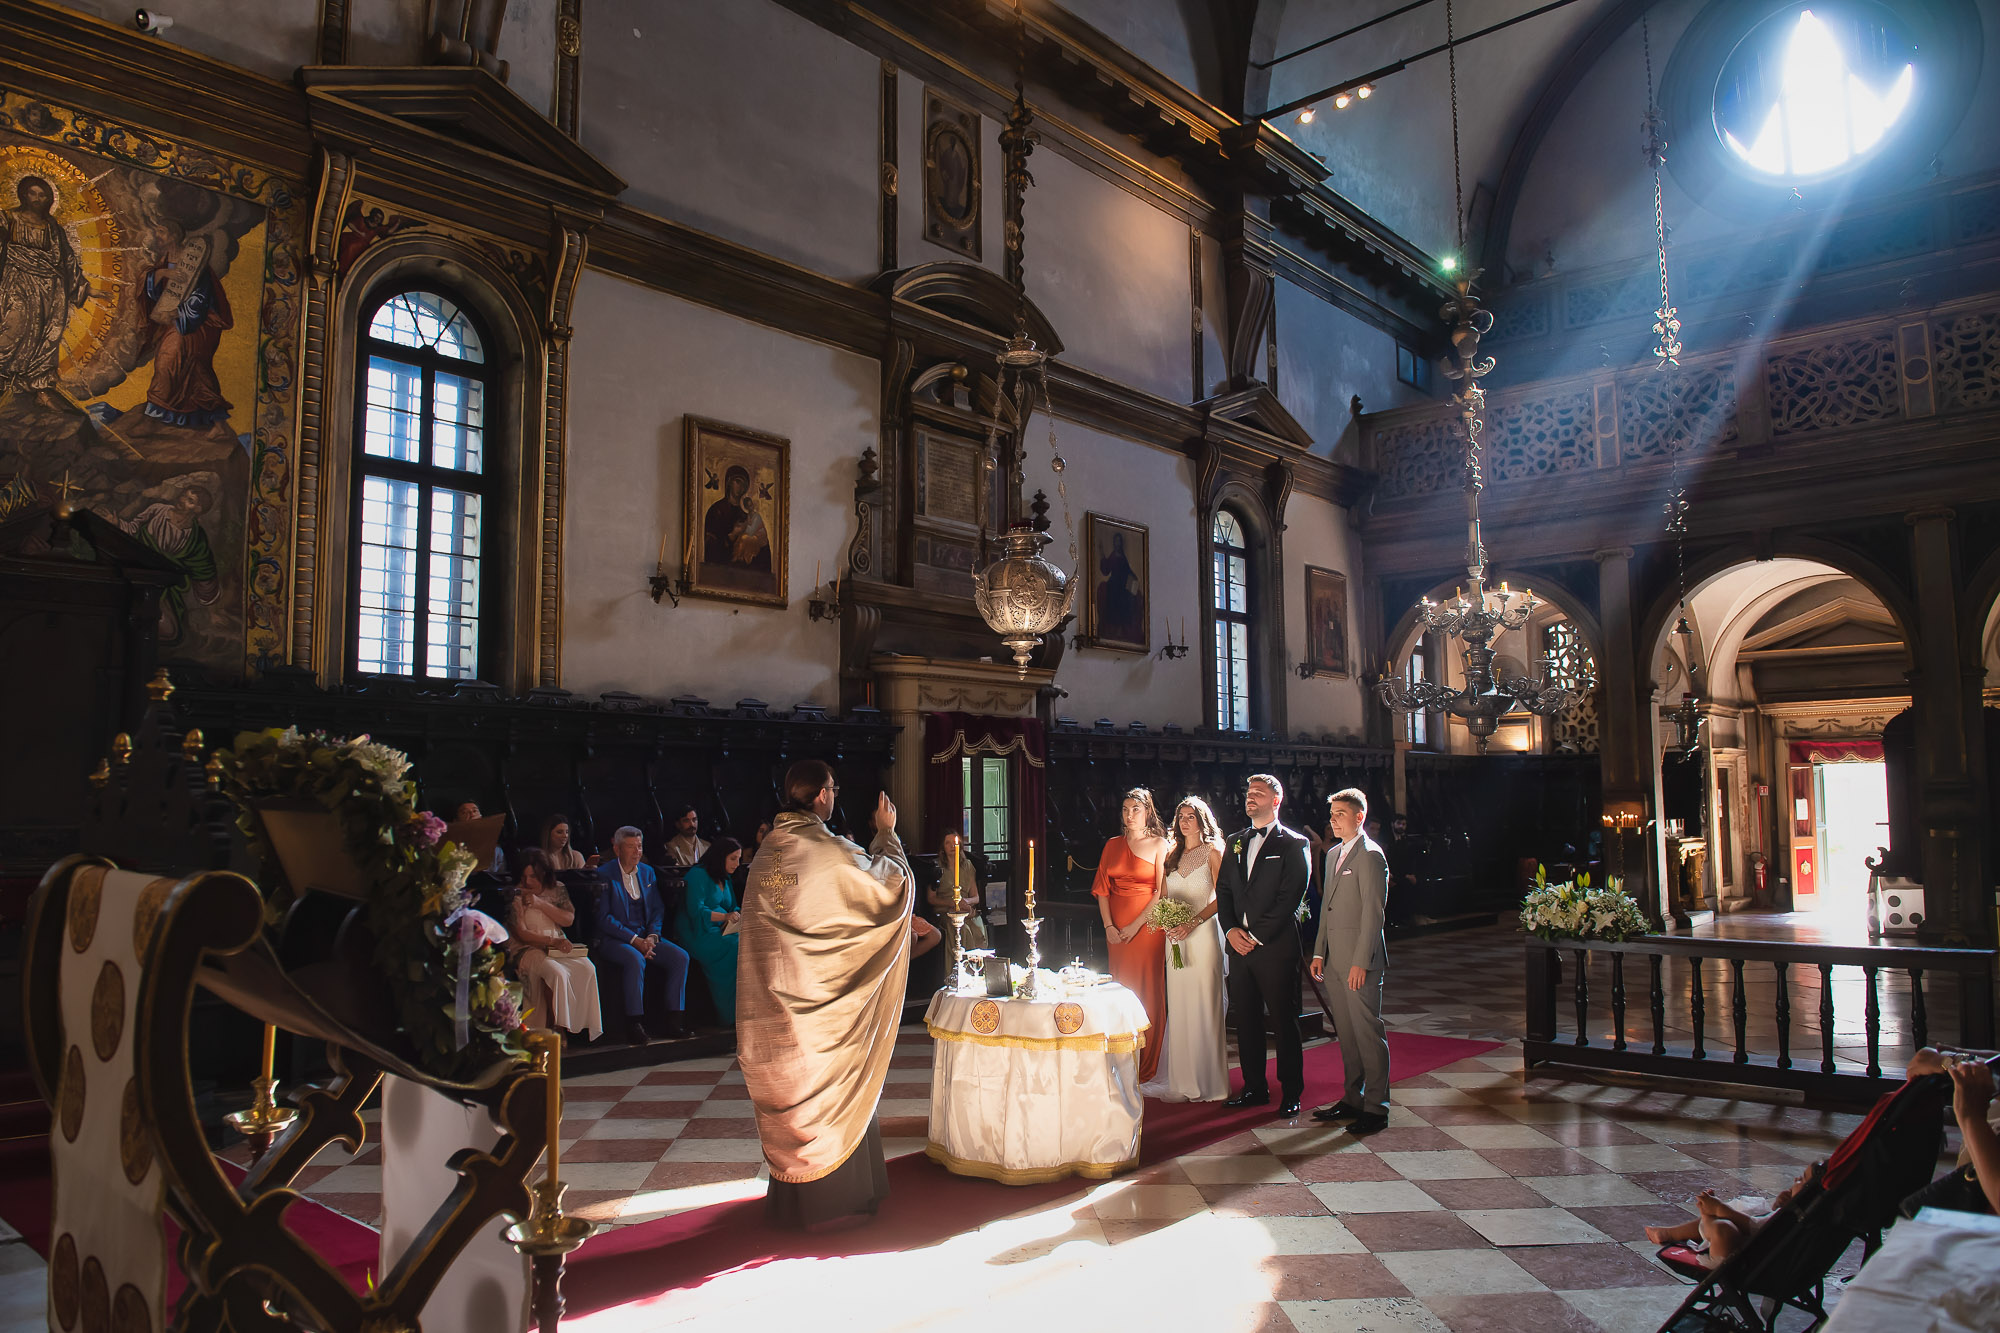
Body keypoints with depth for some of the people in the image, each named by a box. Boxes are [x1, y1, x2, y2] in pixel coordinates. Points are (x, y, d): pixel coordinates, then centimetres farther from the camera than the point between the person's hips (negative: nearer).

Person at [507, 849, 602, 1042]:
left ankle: (582, 1026, -21)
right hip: (527, 949, -4)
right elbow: (521, 934, -8)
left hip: (559, 946, 4)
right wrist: (552, 941, -20)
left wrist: (541, 904, -10)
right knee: (557, 973, -36)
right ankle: (557, 1028, -25)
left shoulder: (556, 891, 12)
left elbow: (569, 919, 0)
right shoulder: (515, 895, 0)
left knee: (588, 969, -26)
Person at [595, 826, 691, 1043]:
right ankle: (634, 1024, -28)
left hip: (646, 937, 6)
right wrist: (634, 940, -18)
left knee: (681, 956, -16)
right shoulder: (604, 875, -4)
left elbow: (658, 910, 14)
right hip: (614, 939, -6)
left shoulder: (647, 872, 14)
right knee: (635, 959, -36)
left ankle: (673, 1020, -12)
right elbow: (603, 918, -11)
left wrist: (651, 936, -7)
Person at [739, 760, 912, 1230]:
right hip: (823, 994, -6)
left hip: (774, 990, 6)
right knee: (832, 1087, 7)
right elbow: (890, 883, -8)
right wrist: (886, 835, 4)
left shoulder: (766, 851, 1)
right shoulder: (829, 849, -18)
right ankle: (834, 1199, 15)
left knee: (788, 1086, 15)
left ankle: (790, 1200, 27)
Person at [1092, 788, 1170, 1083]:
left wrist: (1136, 925, -10)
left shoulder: (1159, 845, 0)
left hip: (1147, 924, -3)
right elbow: (1102, 888, 9)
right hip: (1117, 928, 4)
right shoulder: (1113, 845, 12)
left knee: (1148, 991, -3)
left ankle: (1146, 1067, 6)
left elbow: (1162, 891, -5)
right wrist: (1109, 926, -2)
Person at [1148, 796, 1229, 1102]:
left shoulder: (1213, 852, -1)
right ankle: (1180, 1079, 11)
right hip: (1175, 937, 5)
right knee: (1178, 1005, 5)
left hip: (1202, 933, -5)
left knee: (1203, 1005, -4)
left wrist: (1194, 921, -17)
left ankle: (1204, 1080, 5)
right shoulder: (1172, 854, 14)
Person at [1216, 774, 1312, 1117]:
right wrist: (1231, 929, -2)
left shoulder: (1294, 844, -3)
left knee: (1284, 1021, 1)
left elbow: (1290, 897, -10)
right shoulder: (1235, 843, 16)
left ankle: (1291, 1092, 12)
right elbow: (1223, 890, 14)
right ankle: (1255, 1088, 21)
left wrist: (1256, 935, -13)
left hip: (1276, 946, -5)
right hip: (1240, 944, 6)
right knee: (1246, 1020, 10)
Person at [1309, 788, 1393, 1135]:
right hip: (1335, 959, 9)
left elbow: (1373, 912, -15)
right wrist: (1319, 951, 16)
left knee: (1368, 1032, -3)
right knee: (1346, 1032, 14)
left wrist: (1361, 962, -18)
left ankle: (1376, 1107, 4)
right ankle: (1352, 1098, 24)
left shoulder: (1370, 855, -11)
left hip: (1360, 960, -8)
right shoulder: (1333, 854, 17)